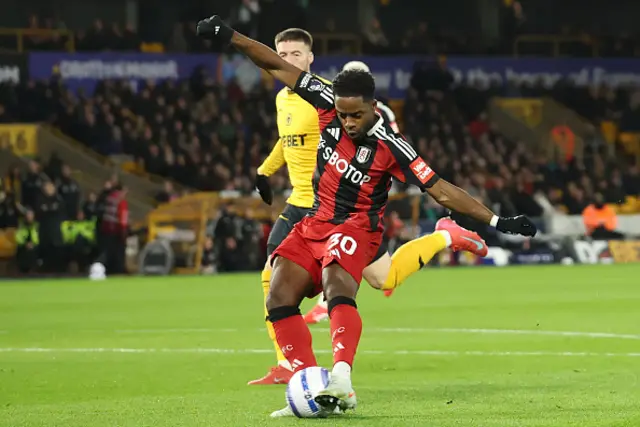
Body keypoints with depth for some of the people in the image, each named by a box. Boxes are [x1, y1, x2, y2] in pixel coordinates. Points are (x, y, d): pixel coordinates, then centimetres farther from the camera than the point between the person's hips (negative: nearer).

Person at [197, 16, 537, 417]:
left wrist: (497, 221, -24)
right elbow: (279, 67, -1)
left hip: (355, 228, -6)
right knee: (279, 299, -8)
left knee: (337, 289, -32)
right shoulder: (328, 103, -9)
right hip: (314, 223, 6)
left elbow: (441, 190, -19)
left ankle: (341, 379, -51)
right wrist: (229, 36, -3)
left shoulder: (390, 146, -20)